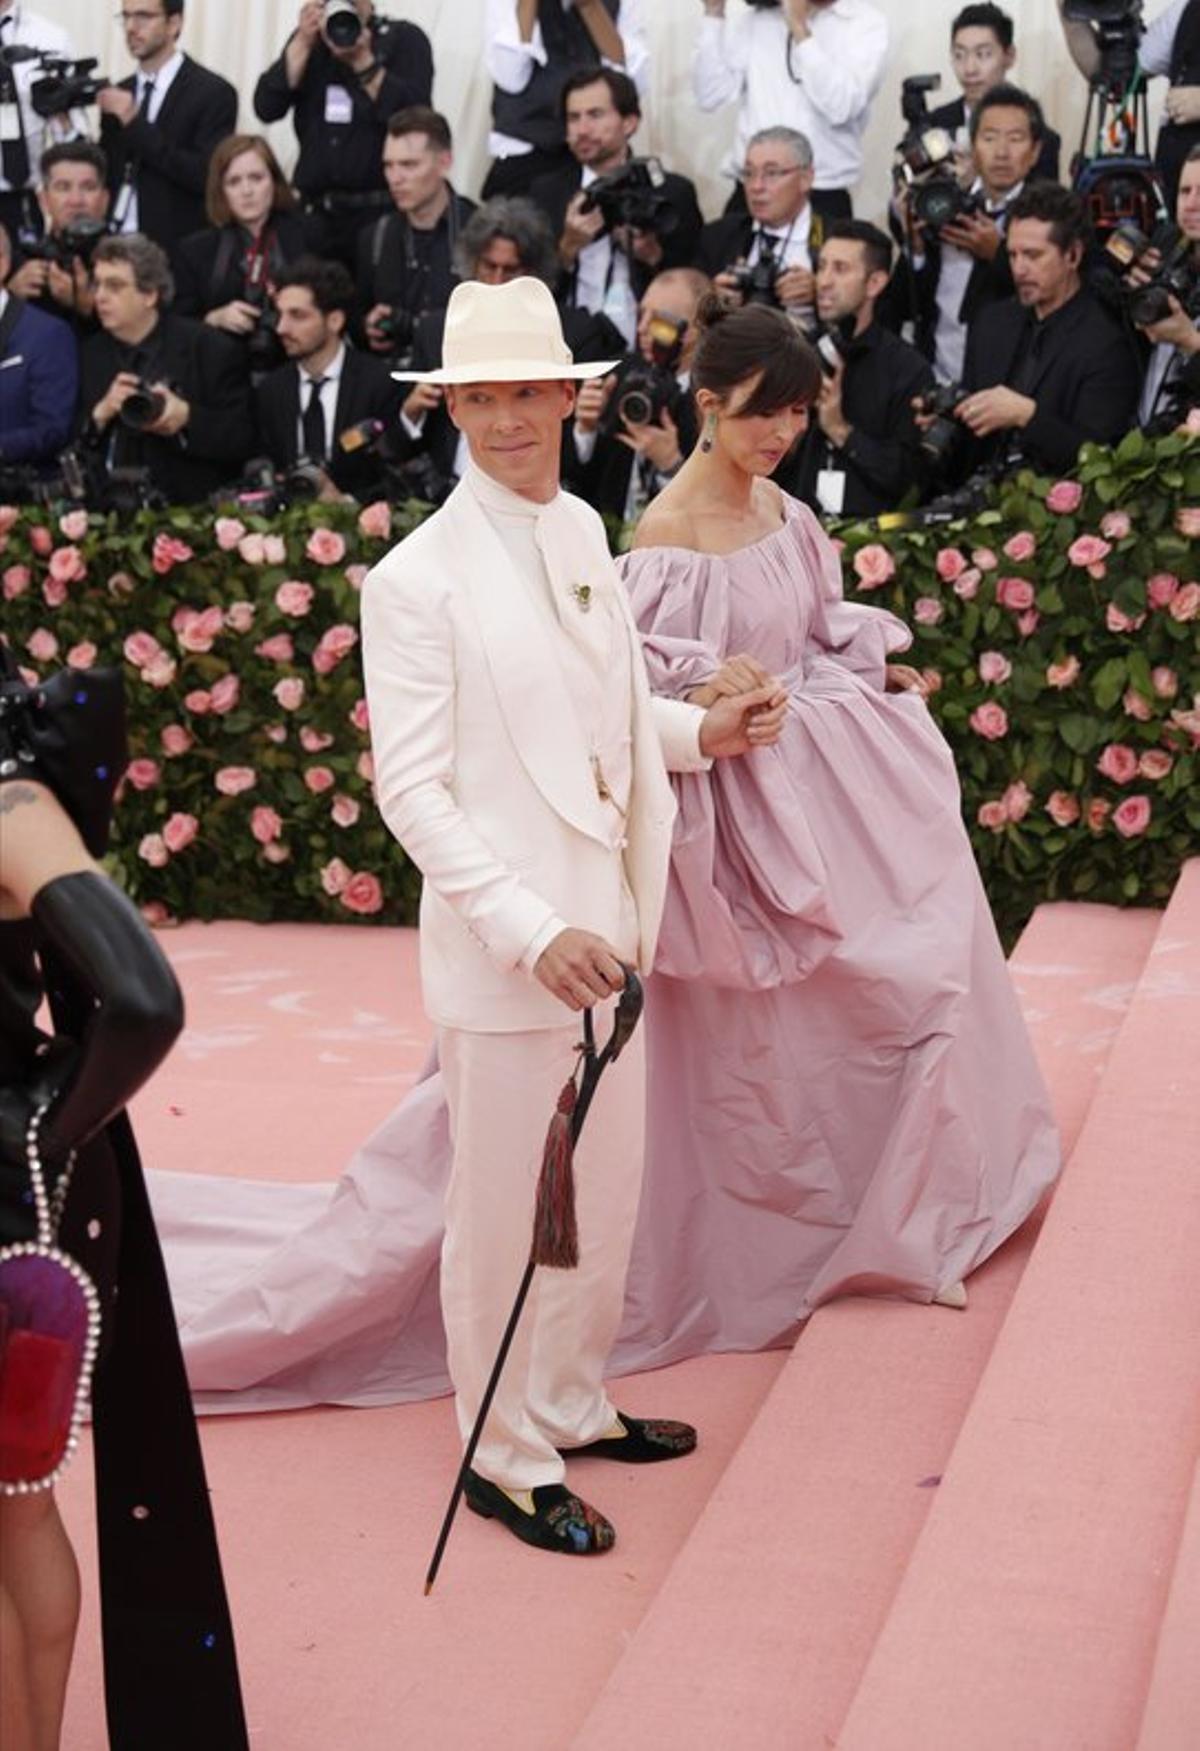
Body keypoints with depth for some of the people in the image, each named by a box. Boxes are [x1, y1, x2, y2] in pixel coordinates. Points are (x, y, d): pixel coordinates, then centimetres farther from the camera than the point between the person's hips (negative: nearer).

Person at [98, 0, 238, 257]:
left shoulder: (213, 92, -6)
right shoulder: (119, 94, 13)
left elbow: (206, 176, -17)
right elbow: (108, 175, 15)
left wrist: (135, 124, -17)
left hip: (178, 250, -5)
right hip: (114, 243, 5)